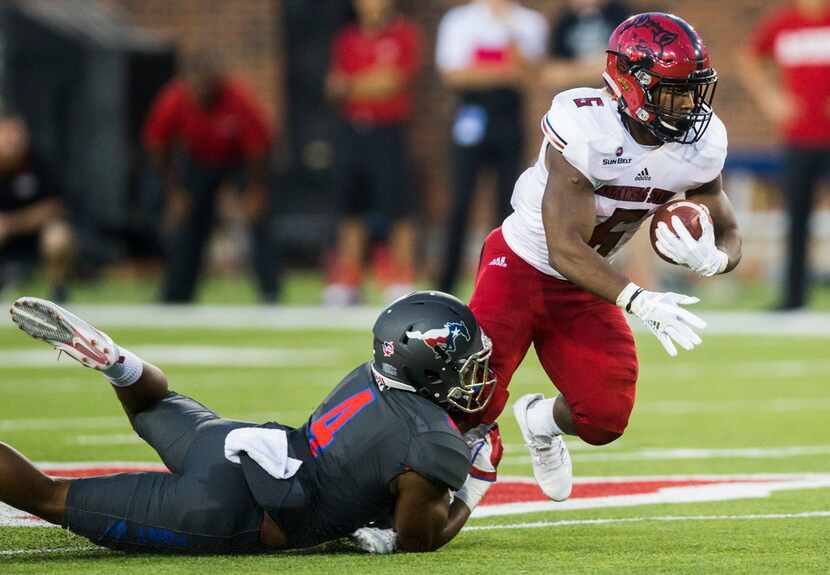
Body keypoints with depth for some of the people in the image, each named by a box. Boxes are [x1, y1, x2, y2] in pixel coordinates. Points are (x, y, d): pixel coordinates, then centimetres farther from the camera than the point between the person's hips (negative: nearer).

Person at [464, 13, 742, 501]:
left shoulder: (701, 142, -13)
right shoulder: (584, 127, -31)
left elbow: (729, 236, -3)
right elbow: (565, 249, -32)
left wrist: (710, 258, -28)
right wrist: (639, 301, -44)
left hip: (585, 289, 5)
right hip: (522, 265, -5)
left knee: (605, 419, -4)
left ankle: (542, 422, 32)